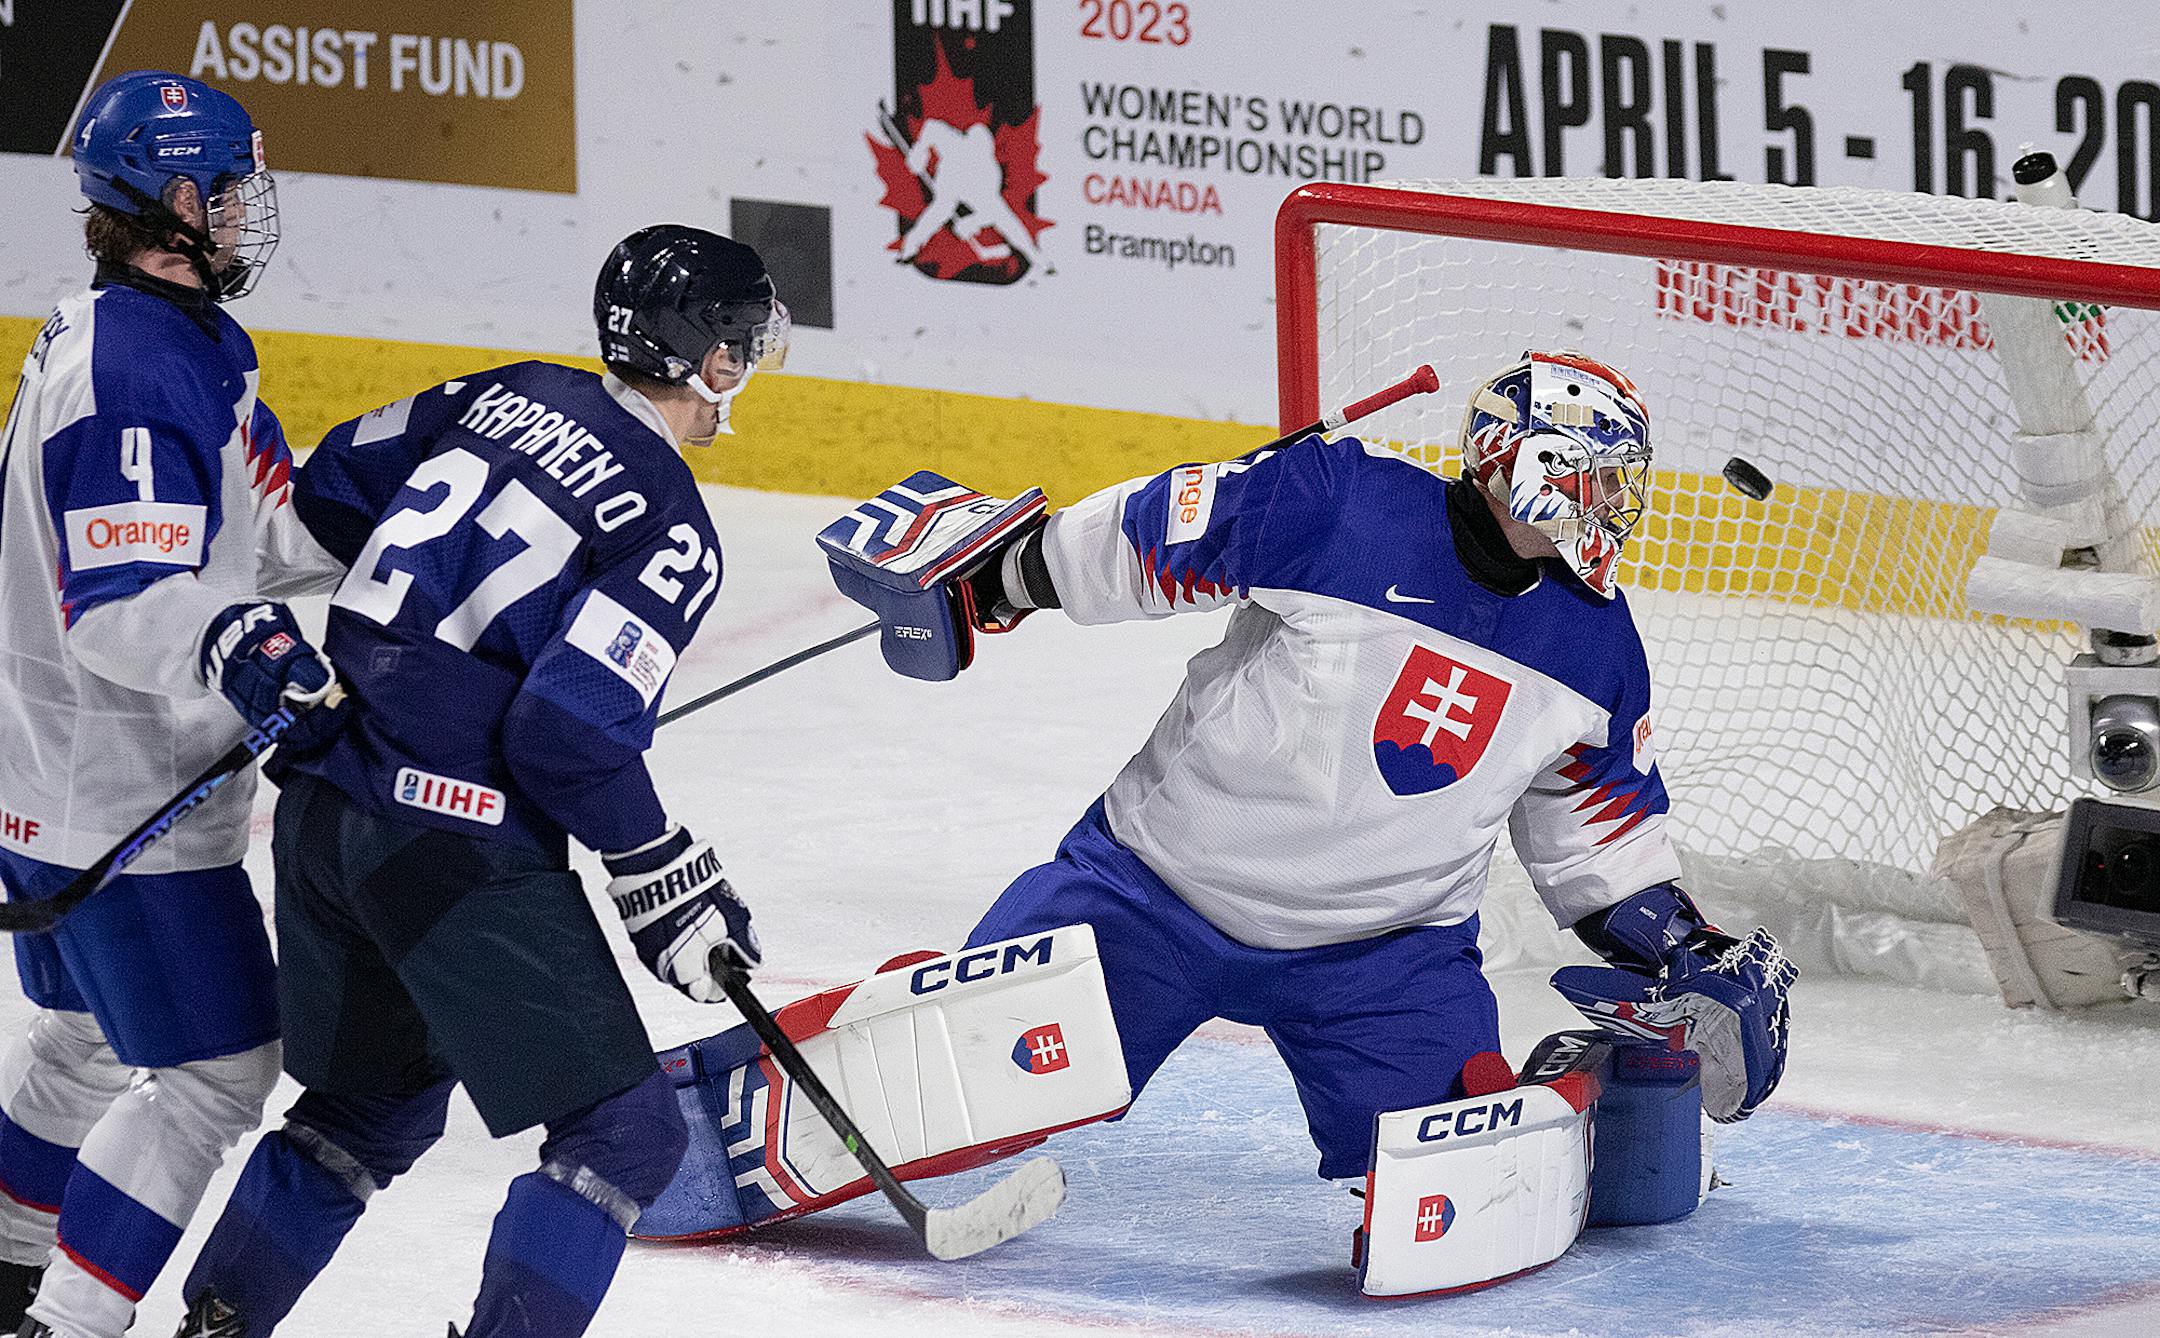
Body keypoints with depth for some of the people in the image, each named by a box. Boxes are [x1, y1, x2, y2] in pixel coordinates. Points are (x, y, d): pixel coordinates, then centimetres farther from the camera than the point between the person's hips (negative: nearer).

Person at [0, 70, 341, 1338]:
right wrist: (232, 648, -50)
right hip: (122, 802, -11)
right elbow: (117, 604, -33)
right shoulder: (133, 372, -25)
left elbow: (251, 538, 18)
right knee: (215, 1069, -7)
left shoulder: (164, 336, 9)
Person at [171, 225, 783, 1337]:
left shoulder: (507, 398, 10)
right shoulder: (670, 528, -11)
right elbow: (570, 731, -18)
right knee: (623, 1134, -1)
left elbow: (332, 485, 22)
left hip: (321, 801, 9)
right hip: (460, 844, -9)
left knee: (373, 1106, 26)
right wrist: (669, 884, -7)